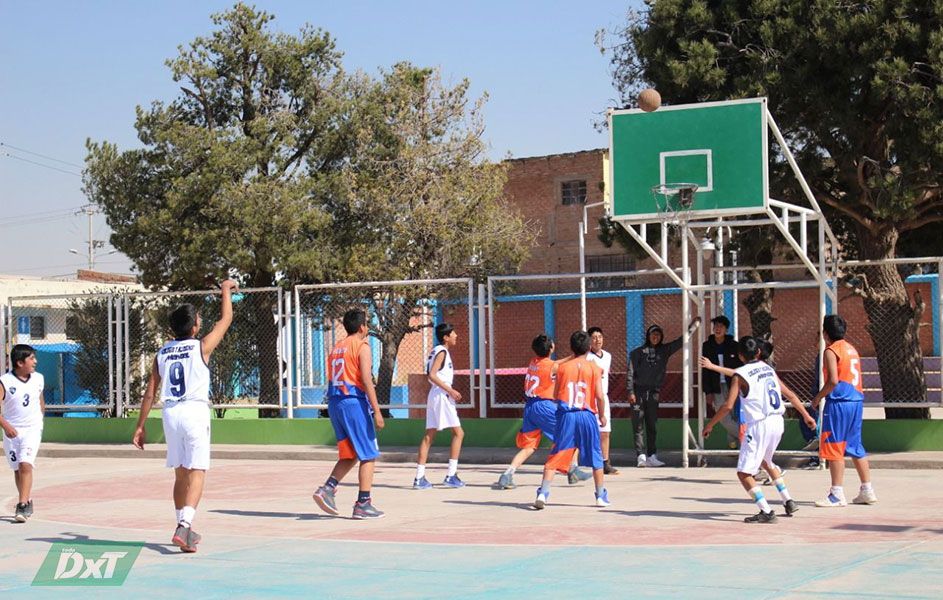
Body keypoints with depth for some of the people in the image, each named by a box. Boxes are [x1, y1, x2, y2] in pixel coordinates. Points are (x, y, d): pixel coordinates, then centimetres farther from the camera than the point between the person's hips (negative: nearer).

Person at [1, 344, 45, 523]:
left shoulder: (38, 379, 2)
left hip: (32, 429, 0)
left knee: (26, 465, -16)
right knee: (17, 469, 10)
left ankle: (22, 505, -19)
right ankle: (28, 502, 27)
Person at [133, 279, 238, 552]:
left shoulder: (162, 353, 9)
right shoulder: (201, 347, -3)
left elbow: (150, 393, 9)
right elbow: (226, 318, 10)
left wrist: (140, 426, 14)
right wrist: (226, 289, 25)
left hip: (170, 413, 5)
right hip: (195, 410, -5)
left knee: (181, 473, 16)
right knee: (197, 473, -6)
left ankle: (185, 529, 23)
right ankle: (184, 526, -23)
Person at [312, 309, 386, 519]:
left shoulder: (336, 348, 17)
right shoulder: (362, 346, -6)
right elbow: (366, 380, -15)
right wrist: (377, 411, -16)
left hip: (335, 402, 8)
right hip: (355, 402, -8)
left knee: (349, 455, 16)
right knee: (368, 455, 0)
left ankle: (327, 488, -2)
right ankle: (363, 504, -2)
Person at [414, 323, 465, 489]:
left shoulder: (437, 351, 17)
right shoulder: (442, 352, -11)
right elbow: (432, 375, -20)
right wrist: (450, 390, -22)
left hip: (434, 395, 9)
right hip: (442, 396, -9)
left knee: (429, 436, 7)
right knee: (458, 433, -5)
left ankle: (419, 478, 5)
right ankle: (451, 476, -8)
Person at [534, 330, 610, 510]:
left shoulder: (563, 367, 4)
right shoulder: (594, 368, 0)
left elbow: (555, 394, 9)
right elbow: (600, 396, -5)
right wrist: (602, 415, 10)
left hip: (566, 416, 1)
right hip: (587, 415, -1)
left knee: (555, 457, 2)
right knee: (596, 458, 13)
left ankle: (543, 493, -10)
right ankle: (601, 496, 17)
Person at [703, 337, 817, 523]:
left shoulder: (740, 375, -6)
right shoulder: (768, 369, 13)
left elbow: (728, 406, -13)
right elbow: (789, 394, 17)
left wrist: (710, 425, -1)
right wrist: (806, 415, 28)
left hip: (759, 425, -8)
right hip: (777, 422, 8)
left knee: (744, 473, -2)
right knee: (765, 461, 32)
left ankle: (766, 512, -13)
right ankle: (788, 502, 32)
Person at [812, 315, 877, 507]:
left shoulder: (831, 351, -9)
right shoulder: (852, 349, 17)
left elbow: (833, 380, -18)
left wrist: (818, 397, -6)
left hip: (839, 403, -9)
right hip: (856, 400, 9)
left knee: (834, 447, -4)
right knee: (855, 447, 15)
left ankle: (837, 494, -6)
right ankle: (867, 491, 17)